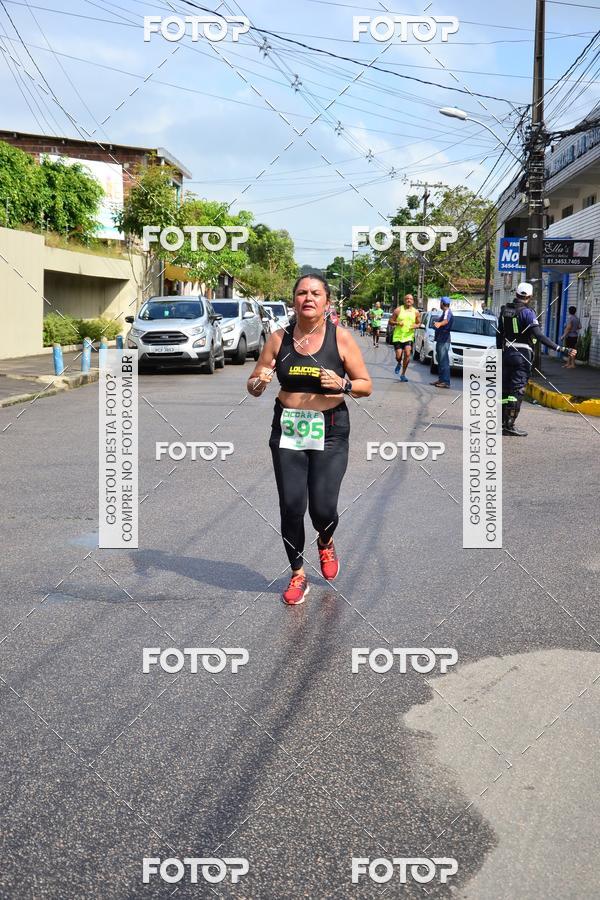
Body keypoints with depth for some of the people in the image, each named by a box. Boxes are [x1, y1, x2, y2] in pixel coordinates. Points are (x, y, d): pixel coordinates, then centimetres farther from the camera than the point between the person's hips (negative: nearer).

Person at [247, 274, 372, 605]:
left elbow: (366, 385, 2)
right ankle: (298, 574, 21)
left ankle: (326, 542, 32)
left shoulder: (341, 338, -3)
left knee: (322, 507, -7)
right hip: (287, 430, 2)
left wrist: (343, 385, -19)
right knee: (291, 506, -1)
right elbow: (253, 386, 8)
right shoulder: (279, 338, 2)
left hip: (330, 432, -2)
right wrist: (259, 382, -15)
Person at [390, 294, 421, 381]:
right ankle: (399, 364, 34)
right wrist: (397, 323, -17)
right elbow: (390, 321, 3)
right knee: (398, 356, -5)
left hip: (409, 337, 1)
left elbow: (419, 323, 15)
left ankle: (403, 374, 0)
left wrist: (416, 326, -8)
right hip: (397, 336, -1)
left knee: (407, 354, -15)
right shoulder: (398, 310, -1)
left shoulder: (416, 312, 5)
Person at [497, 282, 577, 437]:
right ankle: (509, 426, -4)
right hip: (522, 355, -6)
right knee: (517, 390, -3)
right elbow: (539, 336, -21)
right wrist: (561, 349, -22)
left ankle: (501, 423, 17)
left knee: (505, 389, 12)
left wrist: (500, 352, 26)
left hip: (507, 353, 6)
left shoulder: (504, 310, 7)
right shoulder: (526, 312, -13)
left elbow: (499, 334, 13)